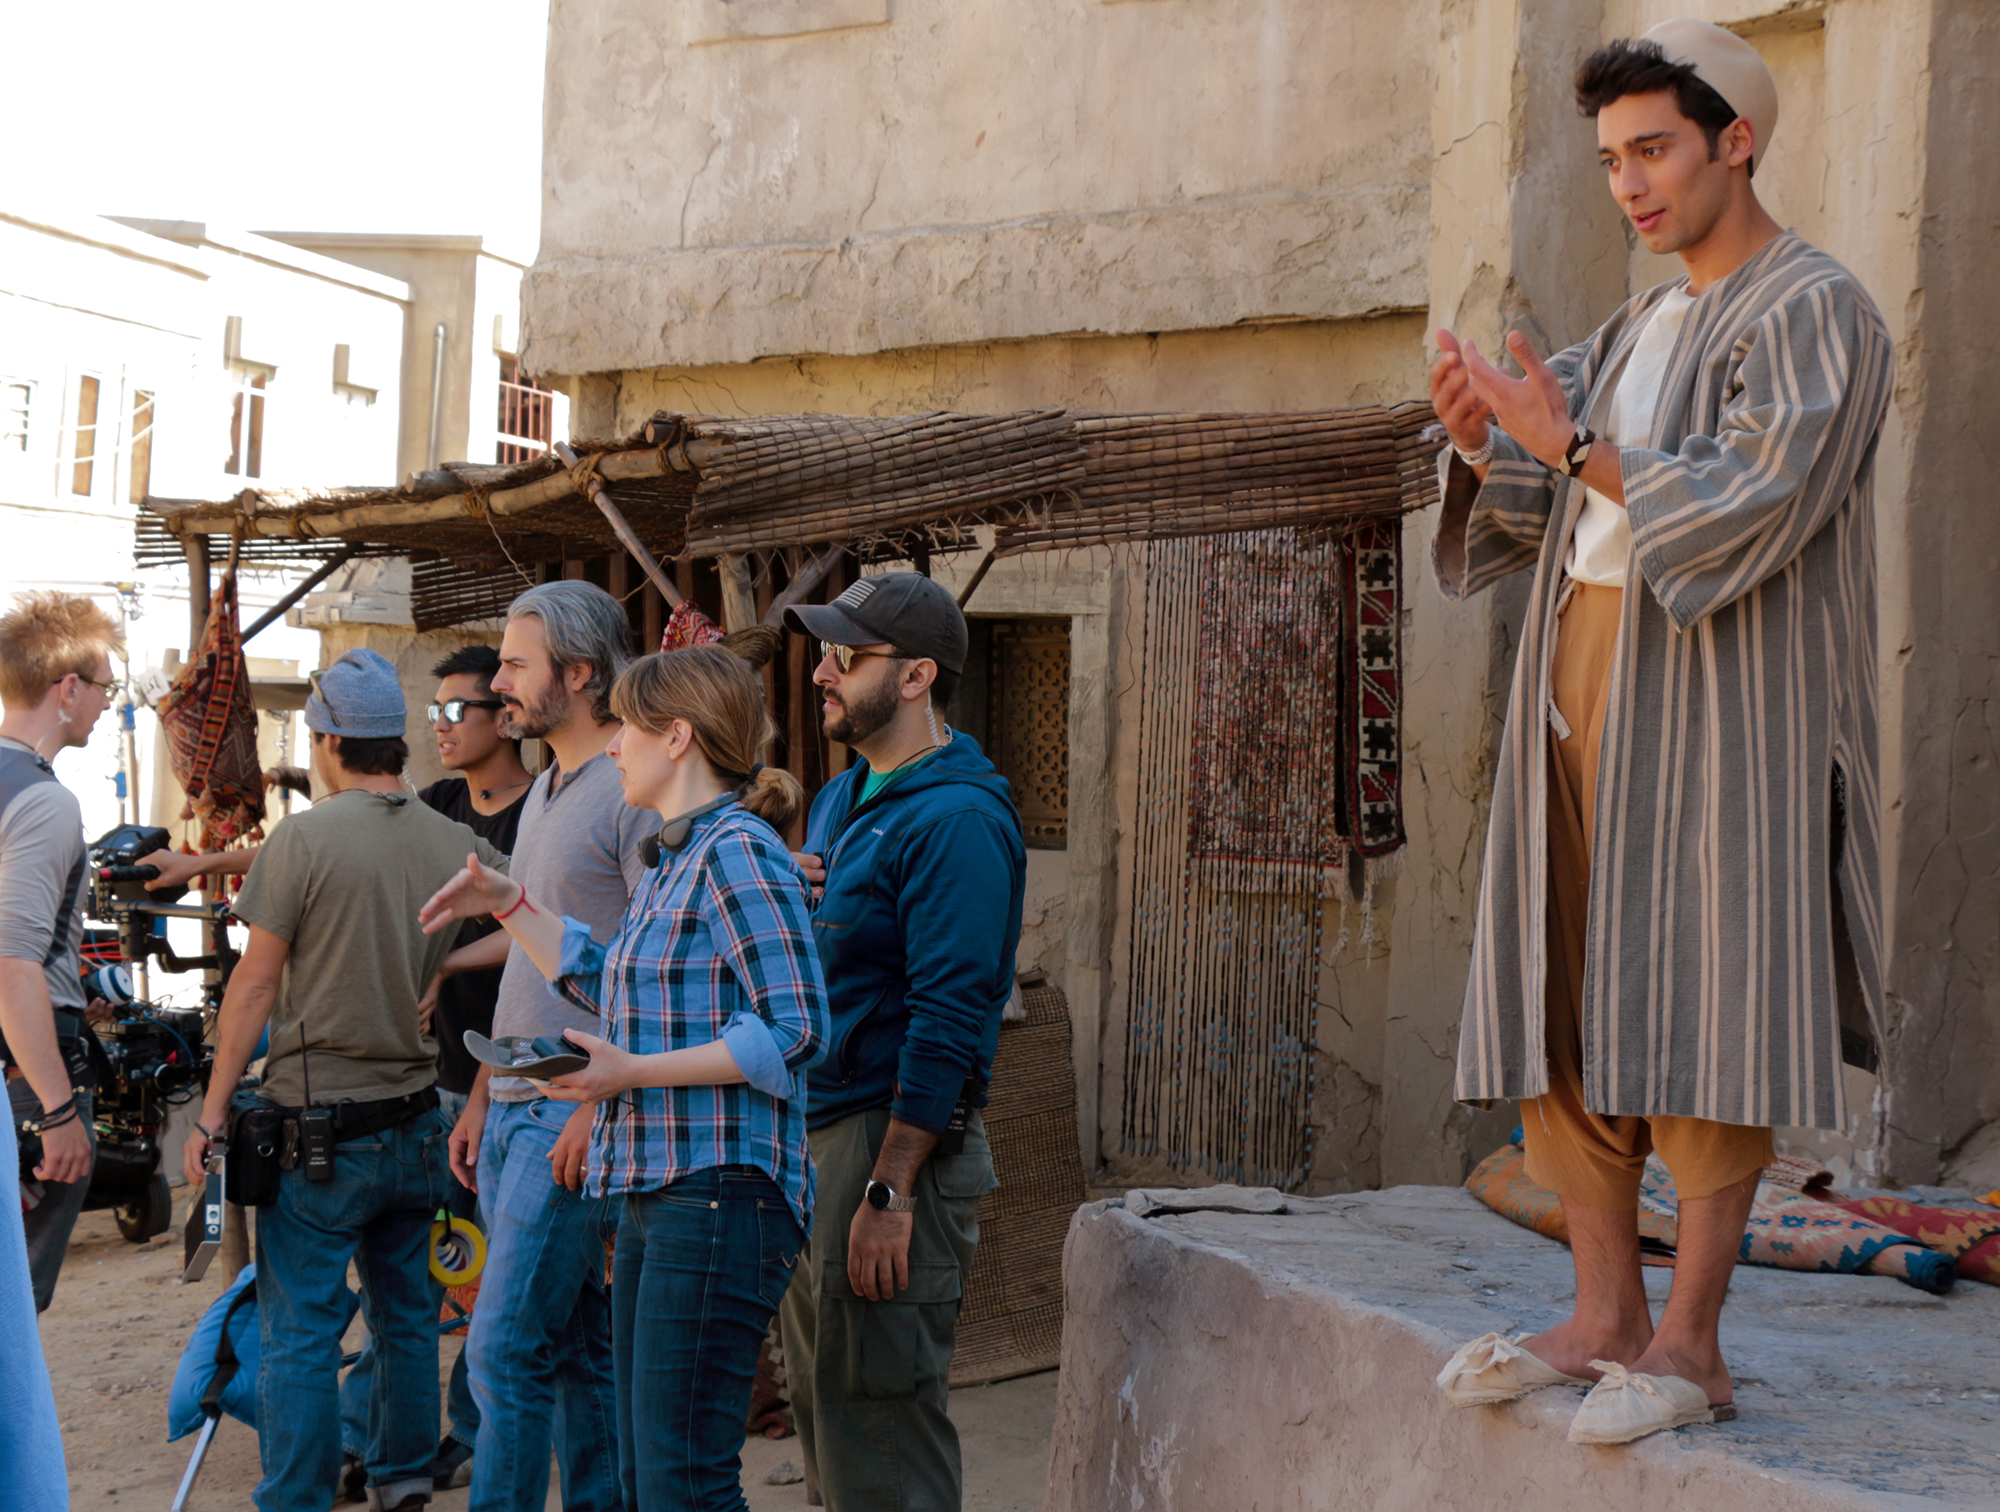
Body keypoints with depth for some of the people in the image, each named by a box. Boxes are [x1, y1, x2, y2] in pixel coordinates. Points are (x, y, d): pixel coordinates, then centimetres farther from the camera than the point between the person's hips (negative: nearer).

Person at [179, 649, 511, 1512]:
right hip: (415, 1119, 5)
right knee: (407, 1316, 17)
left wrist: (214, 1109, -3)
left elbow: (256, 985, -8)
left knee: (299, 1333, 1)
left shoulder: (302, 840, -11)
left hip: (317, 1123, -5)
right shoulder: (460, 847, 1)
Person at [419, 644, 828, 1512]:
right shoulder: (676, 860, 19)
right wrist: (509, 906, 27)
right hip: (657, 1195, 10)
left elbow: (793, 1029, -19)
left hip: (719, 1193, -10)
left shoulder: (739, 850, -12)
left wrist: (633, 1073, -20)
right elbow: (607, 985, 33)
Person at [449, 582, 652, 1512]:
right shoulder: (546, 792, 18)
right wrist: (482, 1097, 21)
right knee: (575, 1344, 13)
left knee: (507, 1348, -9)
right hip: (515, 1110, 9)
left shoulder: (635, 790, -13)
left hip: (576, 1113, -9)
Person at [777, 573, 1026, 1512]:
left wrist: (889, 1190, -23)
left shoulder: (957, 819, -15)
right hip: (815, 1134, 10)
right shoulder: (841, 798, 15)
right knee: (821, 1401, 17)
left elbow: (948, 1019, -21)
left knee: (879, 1417, -4)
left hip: (896, 1138, -10)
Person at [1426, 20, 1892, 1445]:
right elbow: (1535, 510, 16)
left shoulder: (1815, 314, -4)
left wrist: (1569, 443, -17)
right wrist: (1481, 439, -4)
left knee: (1699, 1007, -7)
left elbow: (1748, 507, -17)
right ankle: (1606, 1316, 11)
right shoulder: (1638, 329, 20)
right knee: (1569, 1004, 5)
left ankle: (1691, 1344, -3)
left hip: (1718, 696, -8)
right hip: (1584, 689, 8)